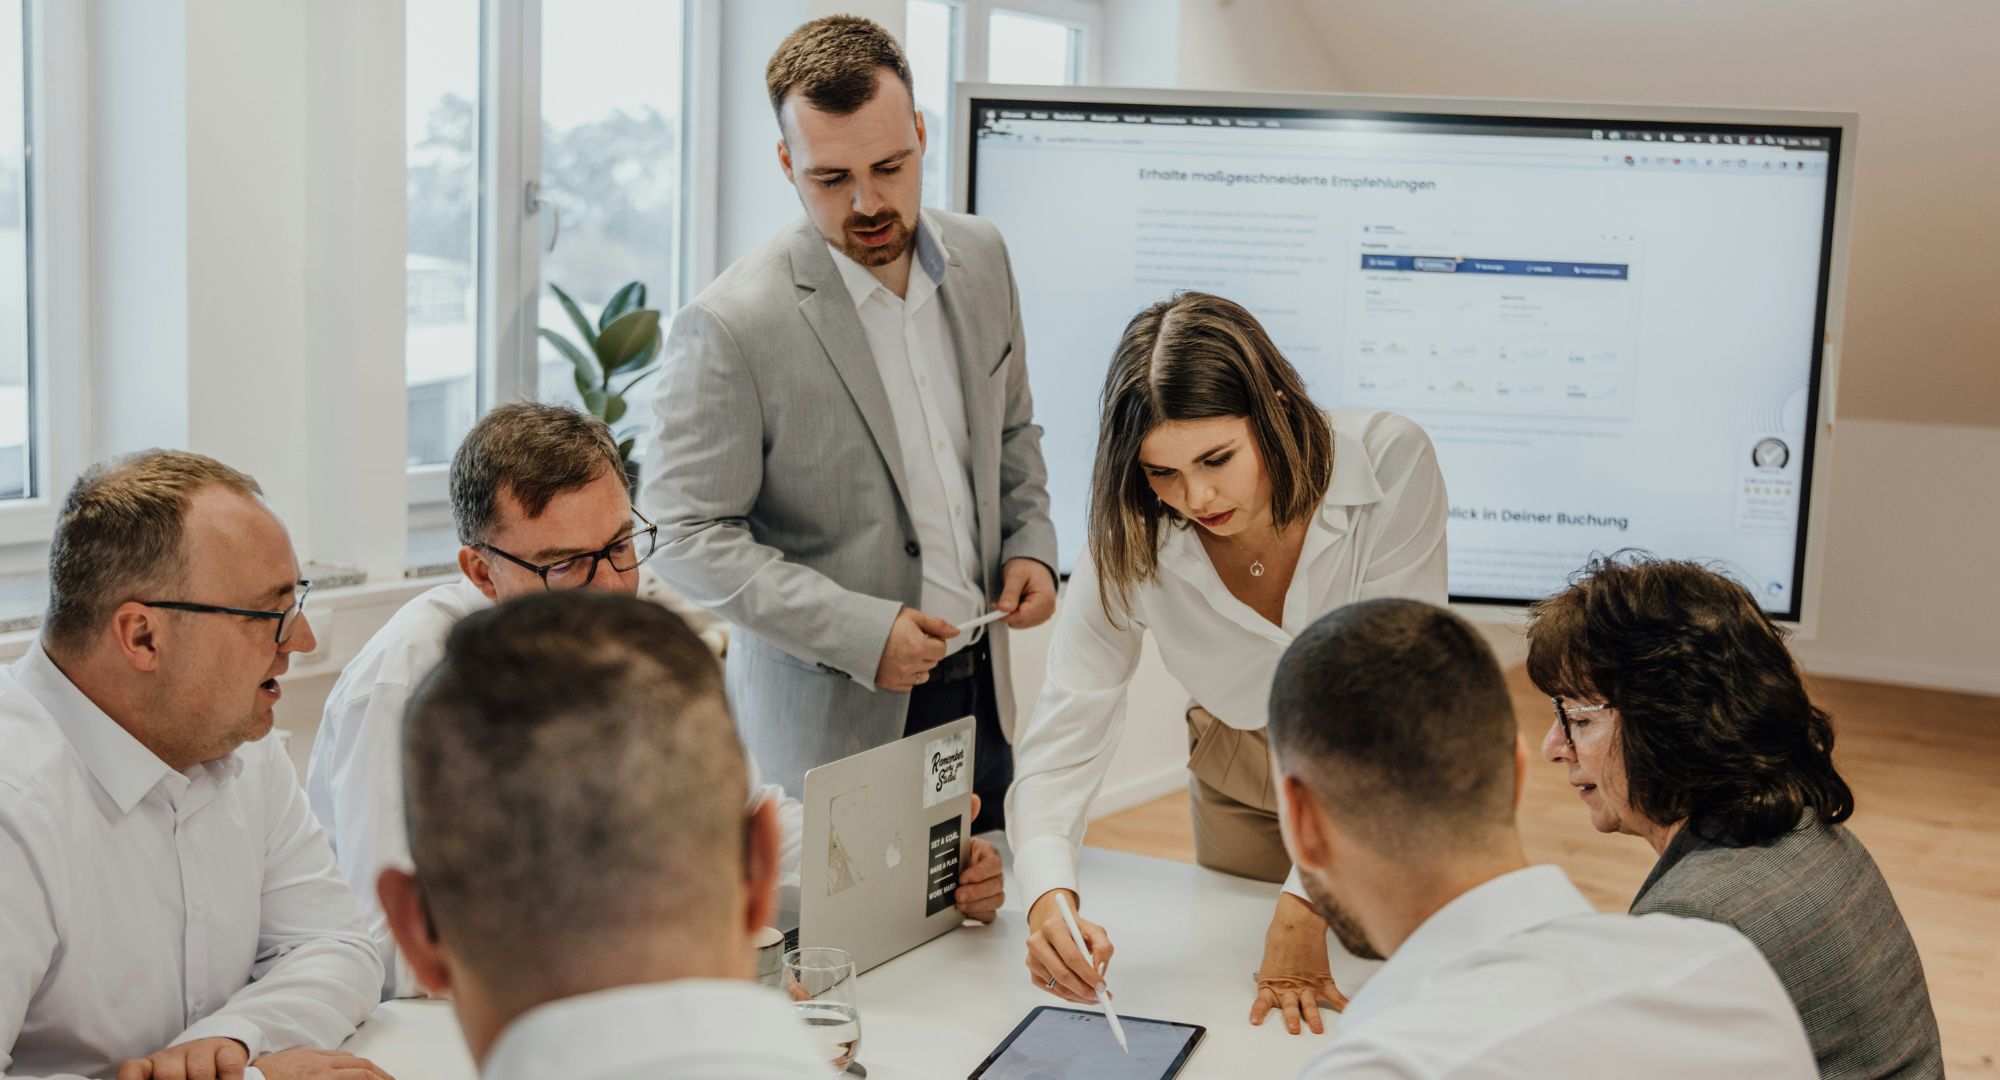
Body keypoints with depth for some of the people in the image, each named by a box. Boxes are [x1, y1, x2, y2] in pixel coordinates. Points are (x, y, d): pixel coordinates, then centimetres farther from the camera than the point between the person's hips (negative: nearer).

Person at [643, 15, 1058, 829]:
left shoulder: (979, 258, 3)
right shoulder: (730, 327, -17)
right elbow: (688, 535, -15)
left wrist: (1029, 543, 1)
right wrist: (857, 632, -20)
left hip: (980, 693, 6)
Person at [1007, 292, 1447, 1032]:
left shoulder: (1390, 463, -32)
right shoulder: (1131, 539, -25)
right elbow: (1064, 733, -22)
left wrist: (1308, 901, -35)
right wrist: (1049, 898, -41)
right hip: (1241, 788, 2)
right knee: (1246, 1026, 15)